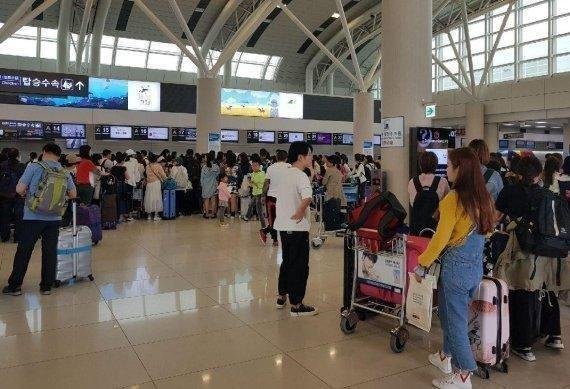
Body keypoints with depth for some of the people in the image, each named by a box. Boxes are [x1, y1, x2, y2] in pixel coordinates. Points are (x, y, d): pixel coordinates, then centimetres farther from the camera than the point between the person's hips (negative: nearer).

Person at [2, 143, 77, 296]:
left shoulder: (34, 167, -9)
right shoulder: (65, 173, 2)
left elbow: (20, 189, -12)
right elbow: (73, 194, 9)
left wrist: (26, 193, 9)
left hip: (33, 217, -3)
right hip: (54, 219, 3)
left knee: (23, 252, 9)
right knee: (50, 252, 9)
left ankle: (15, 286, 18)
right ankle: (46, 286, 15)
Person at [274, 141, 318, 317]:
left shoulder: (285, 173, 10)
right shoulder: (301, 176, -17)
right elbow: (307, 198, -36)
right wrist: (299, 213, -22)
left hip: (283, 225, 9)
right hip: (297, 228, -8)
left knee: (287, 261, 20)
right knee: (299, 266, 1)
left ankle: (282, 297, 31)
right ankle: (296, 305, 8)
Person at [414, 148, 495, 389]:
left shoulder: (453, 199, -19)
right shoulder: (483, 198, 2)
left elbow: (440, 239, -20)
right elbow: (487, 230, 14)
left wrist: (422, 265, -9)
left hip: (456, 267, -7)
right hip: (476, 267, 7)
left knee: (455, 320, 6)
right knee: (454, 315, 23)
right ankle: (447, 358, 39)